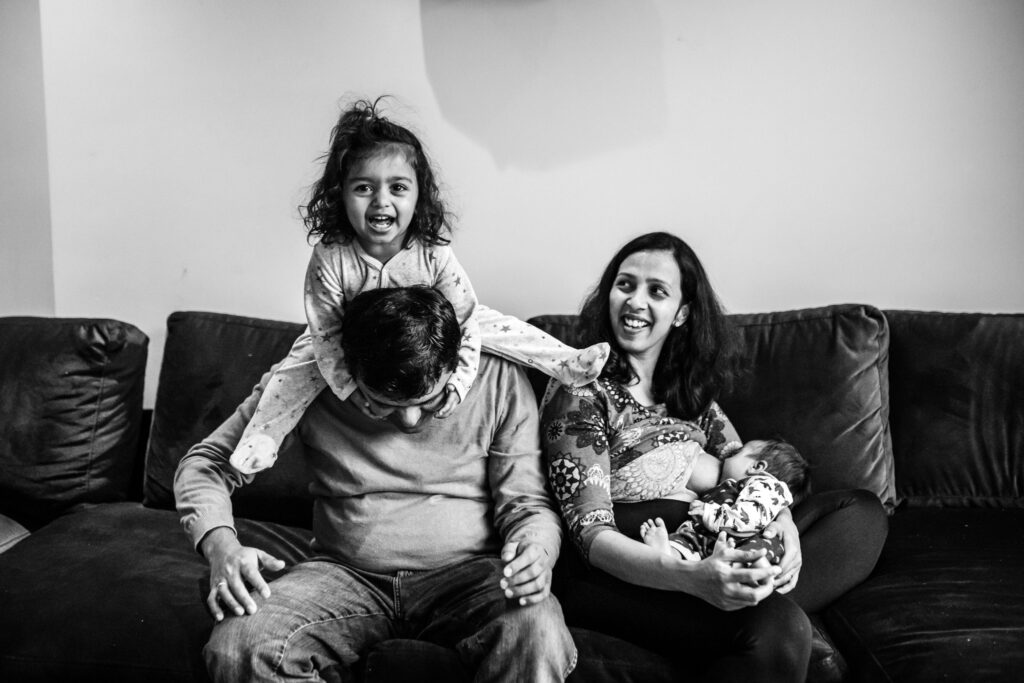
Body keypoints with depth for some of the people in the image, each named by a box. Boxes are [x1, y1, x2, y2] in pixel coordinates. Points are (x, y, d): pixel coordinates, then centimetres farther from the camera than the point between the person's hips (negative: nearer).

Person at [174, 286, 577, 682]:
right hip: (346, 574, 3)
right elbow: (207, 463, 1)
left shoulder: (499, 379, -6)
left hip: (466, 574, -2)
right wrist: (219, 543, -19)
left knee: (540, 637, -34)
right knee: (237, 646, -26)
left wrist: (537, 549, -24)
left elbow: (528, 504, 0)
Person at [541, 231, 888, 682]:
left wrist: (784, 524, -17)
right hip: (621, 576, -8)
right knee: (775, 629, -35)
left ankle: (759, 596, -22)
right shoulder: (580, 393, -5)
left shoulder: (689, 387, 16)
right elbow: (593, 534, -15)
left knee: (863, 512, -3)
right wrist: (691, 577, -33)